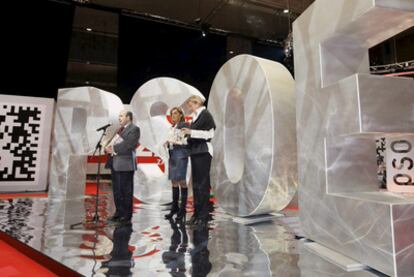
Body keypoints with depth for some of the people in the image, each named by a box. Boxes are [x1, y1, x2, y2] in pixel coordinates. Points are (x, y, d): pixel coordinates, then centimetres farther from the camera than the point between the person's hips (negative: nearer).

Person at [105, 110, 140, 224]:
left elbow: (128, 144, -17)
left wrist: (114, 149, -15)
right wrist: (108, 147, -3)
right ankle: (119, 212, 26)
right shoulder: (120, 129, 22)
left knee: (126, 190, -1)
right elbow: (112, 142, 18)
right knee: (116, 189, 14)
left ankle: (127, 215, 9)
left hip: (125, 164, -9)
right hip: (114, 163, 9)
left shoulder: (134, 129, -5)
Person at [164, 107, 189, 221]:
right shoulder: (172, 127, 19)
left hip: (181, 154, -8)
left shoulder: (184, 125, -3)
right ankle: (174, 207, 16)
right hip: (172, 154, 8)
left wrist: (174, 142, -14)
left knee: (181, 181, -7)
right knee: (174, 181, 9)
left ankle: (182, 209, 0)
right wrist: (167, 143, 5)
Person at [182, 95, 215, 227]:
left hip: (203, 152, -8)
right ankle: (197, 213, 19)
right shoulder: (196, 117, 15)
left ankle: (203, 215, 4)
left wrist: (191, 132, -15)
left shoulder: (205, 114, -7)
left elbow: (209, 134, -14)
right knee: (196, 184, 11)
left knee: (203, 184, -4)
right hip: (195, 152, 8)